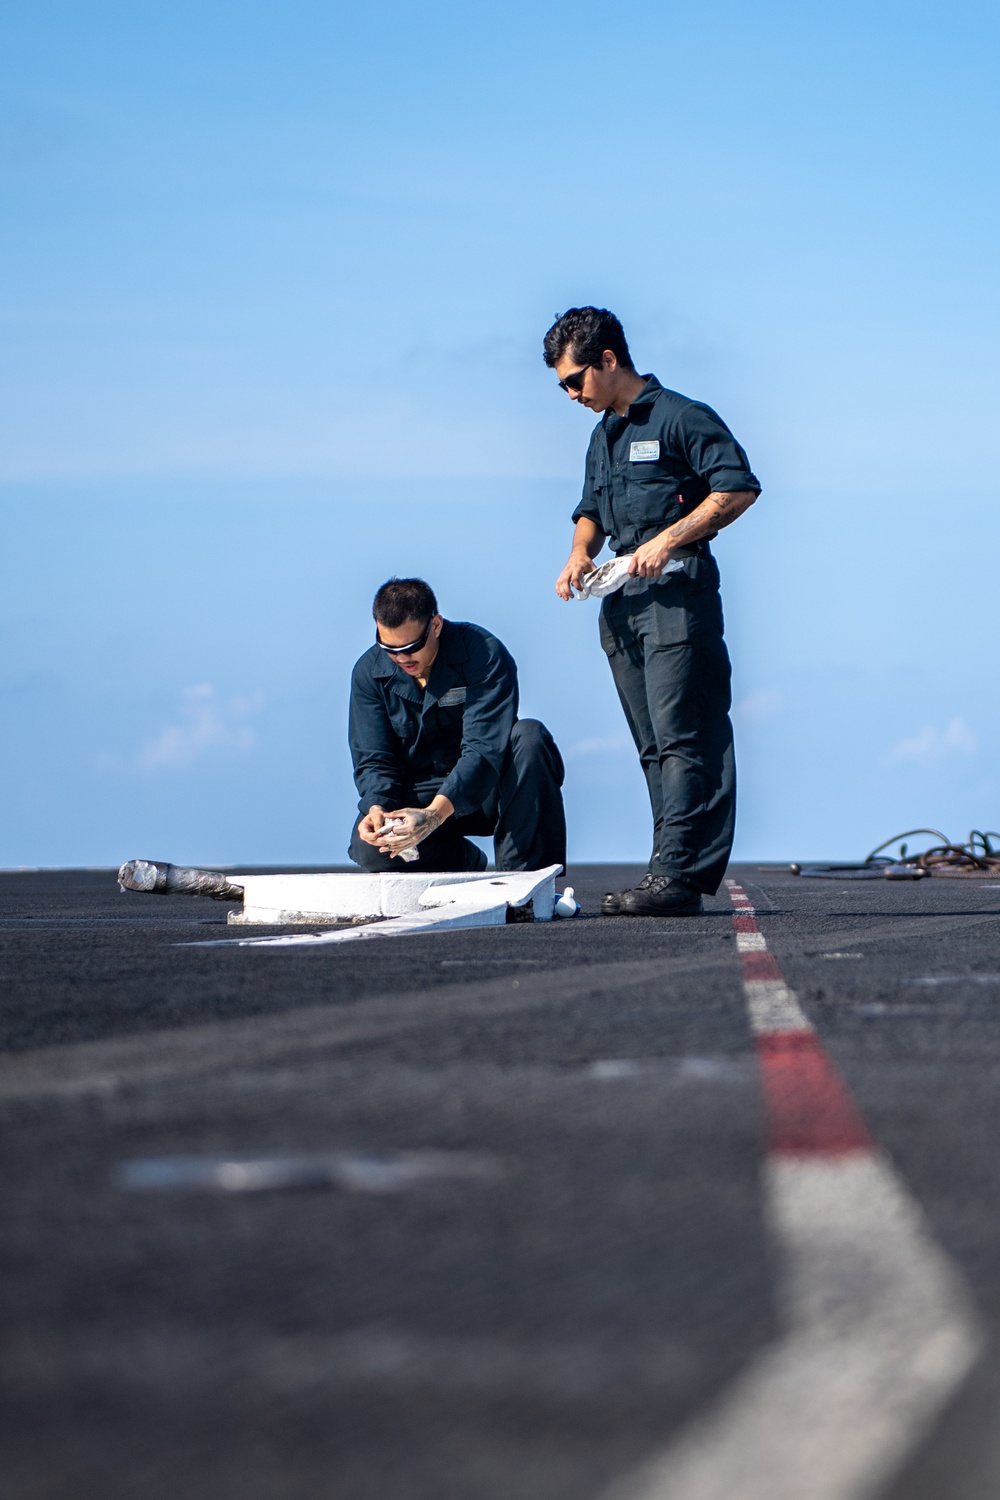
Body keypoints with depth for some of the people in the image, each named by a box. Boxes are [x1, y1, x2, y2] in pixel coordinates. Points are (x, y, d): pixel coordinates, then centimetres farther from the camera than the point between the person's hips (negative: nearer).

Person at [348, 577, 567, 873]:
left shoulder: (484, 654, -20)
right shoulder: (369, 672, -6)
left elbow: (484, 748, -29)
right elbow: (372, 759, -6)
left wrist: (435, 813, -45)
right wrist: (376, 808, -31)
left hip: (483, 791, -2)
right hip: (419, 792, 2)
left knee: (529, 737, -33)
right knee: (369, 849, -28)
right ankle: (467, 863, 3)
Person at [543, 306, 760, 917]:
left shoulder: (681, 417, -5)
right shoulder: (603, 437, 21)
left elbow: (739, 488, -13)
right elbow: (592, 511, 31)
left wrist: (669, 538, -17)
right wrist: (580, 555, 9)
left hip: (678, 588, -9)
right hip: (623, 595, 9)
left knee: (680, 737, -13)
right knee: (654, 745, 5)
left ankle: (675, 872, -18)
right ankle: (679, 877, 5)